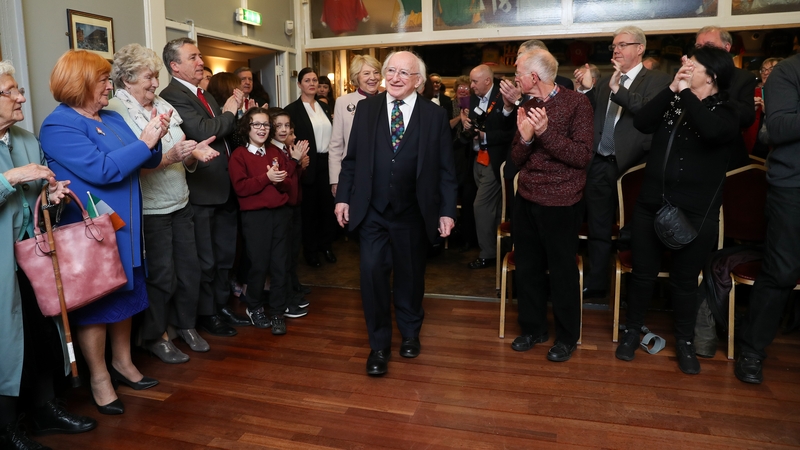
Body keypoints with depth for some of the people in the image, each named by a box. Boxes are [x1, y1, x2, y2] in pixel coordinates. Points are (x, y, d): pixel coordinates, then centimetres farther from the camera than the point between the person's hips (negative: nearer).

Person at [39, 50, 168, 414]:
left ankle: (122, 362, 35)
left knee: (125, 295, 17)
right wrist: (144, 141, -20)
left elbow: (146, 162, 10)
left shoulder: (112, 119, 9)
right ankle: (99, 378, 21)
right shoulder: (59, 125, -14)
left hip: (125, 229, 8)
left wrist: (154, 137, -10)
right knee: (95, 302, 5)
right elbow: (101, 170, -25)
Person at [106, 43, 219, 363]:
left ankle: (185, 325, 32)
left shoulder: (163, 106, 8)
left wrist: (195, 153, -8)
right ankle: (156, 336, 24)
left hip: (180, 205, 6)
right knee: (161, 276, 4)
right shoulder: (115, 110, -10)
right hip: (150, 210, -6)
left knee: (189, 268, 12)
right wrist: (168, 157, -25)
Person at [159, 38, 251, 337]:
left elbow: (225, 133, 18)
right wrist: (229, 112, -11)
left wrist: (232, 110, 1)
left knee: (224, 255, 19)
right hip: (201, 190, -9)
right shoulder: (172, 97, -14)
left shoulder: (205, 95, 15)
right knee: (205, 259, 4)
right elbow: (204, 132, -25)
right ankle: (206, 314, 20)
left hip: (224, 187, 9)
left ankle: (221, 304, 33)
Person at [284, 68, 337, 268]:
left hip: (327, 162, 5)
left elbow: (331, 134, 14)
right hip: (308, 164, -5)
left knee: (327, 205, 11)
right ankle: (310, 249, 18)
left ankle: (326, 244, 25)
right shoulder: (292, 110, -5)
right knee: (309, 207, 5)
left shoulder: (324, 107, 12)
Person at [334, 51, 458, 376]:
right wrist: (343, 197, 1)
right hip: (372, 211, 1)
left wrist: (447, 211, -4)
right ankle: (379, 345, 14)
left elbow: (445, 169, -1)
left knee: (410, 275, 13)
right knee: (372, 273, -3)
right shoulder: (366, 108, 4)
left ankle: (409, 333, 37)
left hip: (413, 213, 0)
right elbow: (352, 158, 6)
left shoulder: (435, 115, -1)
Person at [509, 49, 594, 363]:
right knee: (527, 267, 13)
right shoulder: (528, 106, 8)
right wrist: (525, 137, -15)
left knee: (562, 272, 7)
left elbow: (583, 156, -16)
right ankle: (532, 327, 32)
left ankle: (567, 336, 25)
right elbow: (516, 159, 6)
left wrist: (546, 132, -26)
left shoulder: (576, 103, -9)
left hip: (560, 203, -5)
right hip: (526, 199, 6)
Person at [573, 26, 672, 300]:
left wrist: (618, 88, -26)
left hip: (630, 164, -5)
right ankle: (595, 281, 24)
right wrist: (587, 89, -3)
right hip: (599, 164, 5)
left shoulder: (657, 80, -1)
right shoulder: (605, 82, 15)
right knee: (598, 229, 12)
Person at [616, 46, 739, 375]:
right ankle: (632, 331, 28)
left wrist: (685, 93, -18)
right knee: (643, 273, 11)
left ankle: (685, 342, 27)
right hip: (651, 204, 3)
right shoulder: (671, 103, 8)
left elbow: (712, 131, -27)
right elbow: (641, 123, -9)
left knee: (684, 279, 9)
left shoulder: (726, 112, -4)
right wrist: (672, 89, -14)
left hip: (696, 212, -3)